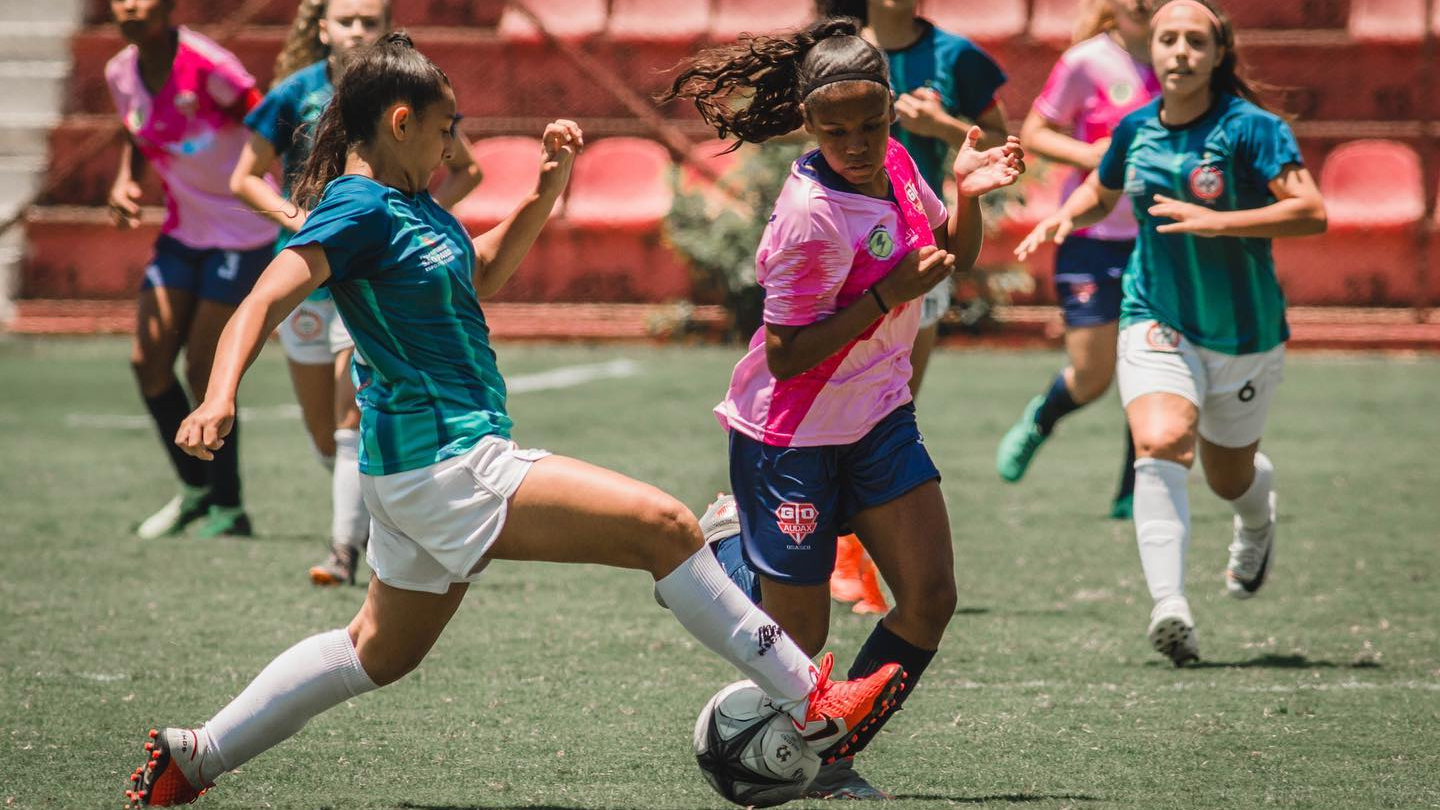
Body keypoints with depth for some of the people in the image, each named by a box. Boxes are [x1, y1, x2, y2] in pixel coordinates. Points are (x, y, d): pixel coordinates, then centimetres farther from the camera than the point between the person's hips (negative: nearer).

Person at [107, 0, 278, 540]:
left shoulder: (206, 66, -22)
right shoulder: (121, 74, -1)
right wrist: (124, 182, -3)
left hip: (242, 231, -7)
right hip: (183, 229, 7)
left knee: (204, 372, -5)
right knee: (148, 360, 2)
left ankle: (228, 509, 11)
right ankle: (195, 490, 22)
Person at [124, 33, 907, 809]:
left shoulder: (410, 204, 13)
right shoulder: (357, 209, -15)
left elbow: (482, 270, 29)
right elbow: (262, 304, -24)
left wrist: (546, 191, 15)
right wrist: (219, 397, -41)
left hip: (425, 466, 11)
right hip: (446, 462, -11)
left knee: (380, 651, 22)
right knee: (663, 526, -14)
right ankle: (812, 705, -10)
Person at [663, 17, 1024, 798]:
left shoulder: (895, 164, -3)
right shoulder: (813, 217, -27)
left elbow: (951, 256, 15)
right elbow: (787, 357, -25)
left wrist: (968, 194, -5)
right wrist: (890, 295, -28)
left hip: (877, 422, 7)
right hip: (791, 435, -7)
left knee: (930, 596, -6)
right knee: (798, 635, 3)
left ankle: (832, 757, 8)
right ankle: (726, 543, 35)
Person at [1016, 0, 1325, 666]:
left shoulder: (1250, 128, -15)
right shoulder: (1136, 130, 0)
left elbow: (1311, 211, -24)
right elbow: (1100, 192, 22)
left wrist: (1216, 221, -31)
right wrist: (1065, 216, 0)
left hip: (1245, 332, -2)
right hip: (1159, 325, 2)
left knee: (1229, 478, 17)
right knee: (1160, 443, -27)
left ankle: (1257, 517, 57)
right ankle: (1170, 608, -36)